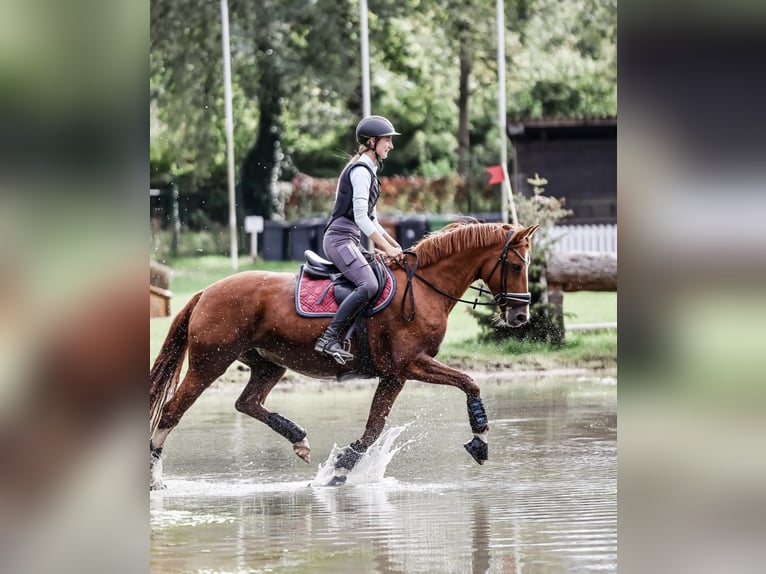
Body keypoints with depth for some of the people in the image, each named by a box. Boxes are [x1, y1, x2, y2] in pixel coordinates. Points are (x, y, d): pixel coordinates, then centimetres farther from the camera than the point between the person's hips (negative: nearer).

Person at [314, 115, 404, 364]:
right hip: (340, 238, -11)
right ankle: (329, 338, -31)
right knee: (369, 285, -28)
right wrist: (387, 248, -16)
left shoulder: (367, 170, 21)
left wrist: (393, 245, 17)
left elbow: (371, 220, 25)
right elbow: (361, 217, -18)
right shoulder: (361, 170, -11)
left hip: (351, 241, 11)